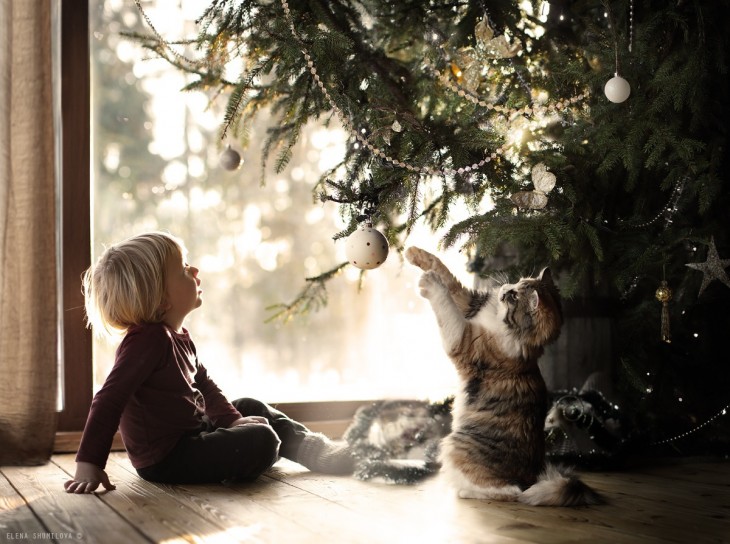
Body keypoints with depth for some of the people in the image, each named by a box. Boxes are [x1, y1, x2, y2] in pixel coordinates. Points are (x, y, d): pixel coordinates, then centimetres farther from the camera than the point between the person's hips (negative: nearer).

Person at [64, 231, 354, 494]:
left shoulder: (178, 336, 8)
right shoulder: (147, 339, -24)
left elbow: (203, 383, 20)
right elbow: (109, 400, -29)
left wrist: (233, 420, 10)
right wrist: (88, 465, -33)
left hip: (192, 433, 11)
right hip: (165, 458, -11)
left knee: (251, 407, 22)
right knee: (261, 441, -21)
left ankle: (315, 448, 21)